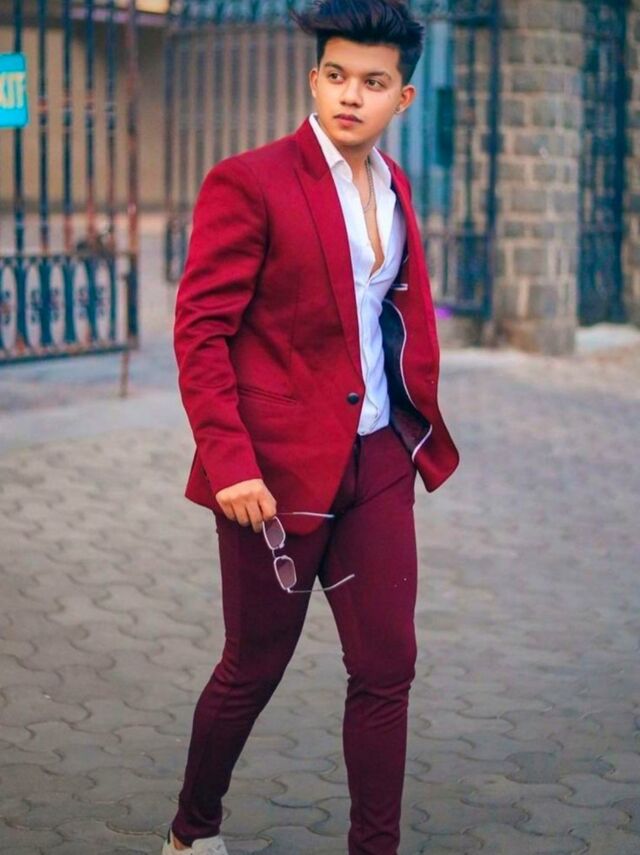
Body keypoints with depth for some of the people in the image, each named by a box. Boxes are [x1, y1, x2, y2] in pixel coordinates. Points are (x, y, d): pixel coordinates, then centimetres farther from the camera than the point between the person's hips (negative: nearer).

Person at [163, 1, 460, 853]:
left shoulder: (393, 185, 10)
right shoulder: (249, 182, -11)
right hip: (280, 466, -5)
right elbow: (200, 328, -13)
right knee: (253, 669, 9)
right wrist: (228, 461, -20)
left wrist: (420, 428, 12)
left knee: (387, 668, 5)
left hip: (379, 462, 6)